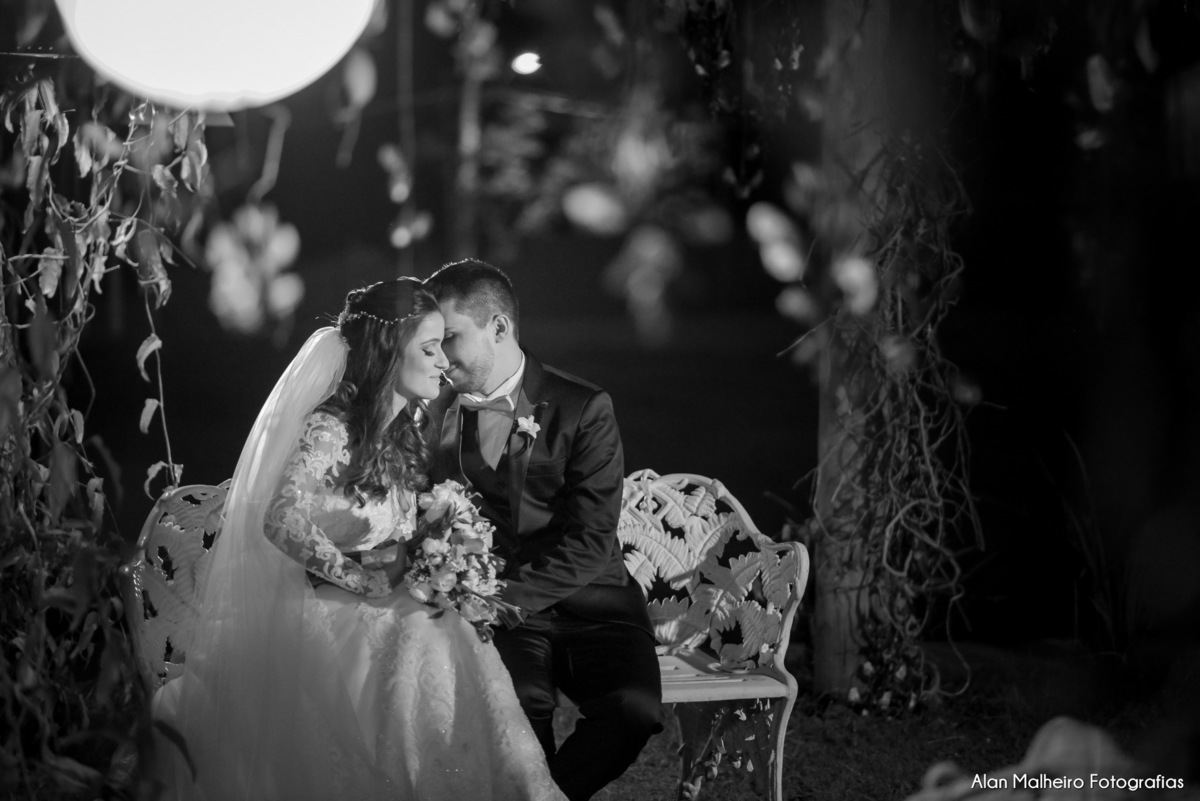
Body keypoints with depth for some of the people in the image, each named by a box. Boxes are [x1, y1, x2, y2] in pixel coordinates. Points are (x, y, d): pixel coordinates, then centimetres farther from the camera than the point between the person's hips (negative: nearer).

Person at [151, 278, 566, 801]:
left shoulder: (413, 424, 9)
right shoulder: (331, 429, -14)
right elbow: (283, 523, -26)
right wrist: (364, 581, -19)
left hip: (399, 602, 7)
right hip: (329, 608, -7)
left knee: (464, 652, -20)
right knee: (424, 654, -29)